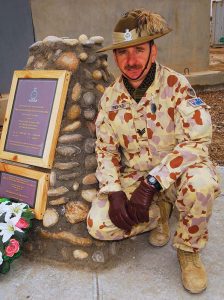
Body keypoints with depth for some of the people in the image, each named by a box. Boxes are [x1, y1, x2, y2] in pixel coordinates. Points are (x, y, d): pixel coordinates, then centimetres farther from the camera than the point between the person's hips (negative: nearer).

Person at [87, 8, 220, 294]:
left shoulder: (177, 86, -17)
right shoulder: (111, 96, -4)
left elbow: (196, 140, -26)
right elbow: (105, 149, 1)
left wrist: (152, 183, -32)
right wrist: (114, 191, -15)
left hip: (177, 174, -3)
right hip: (134, 176, 4)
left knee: (201, 183, -37)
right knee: (98, 225, -15)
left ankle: (188, 250, -7)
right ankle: (159, 212, 11)